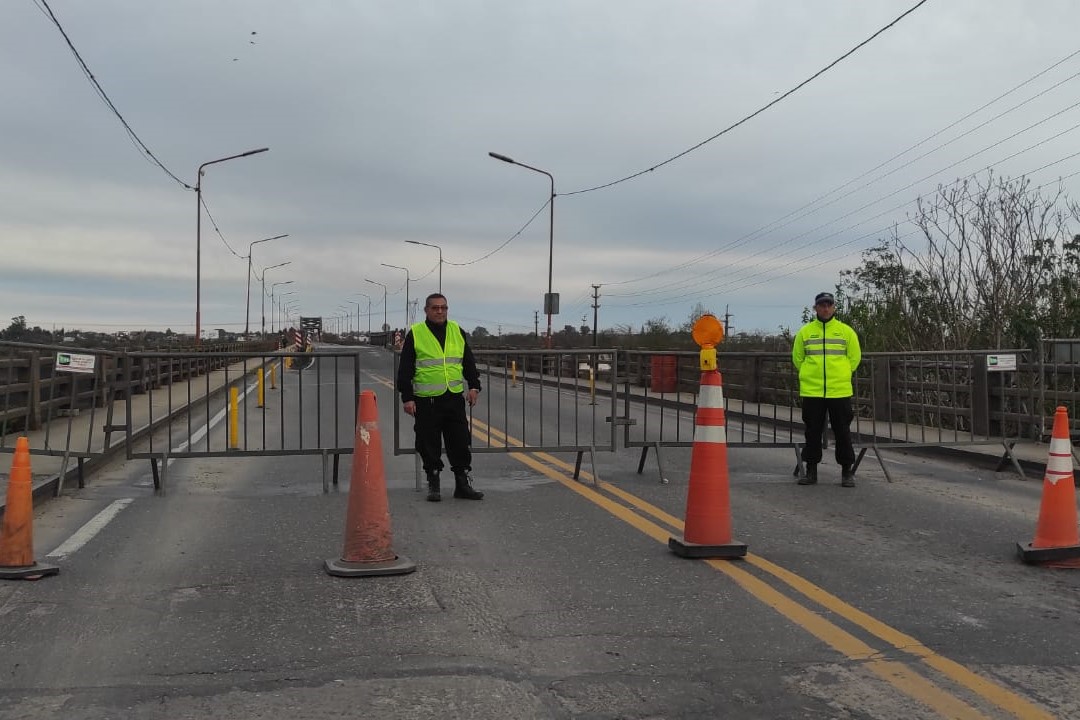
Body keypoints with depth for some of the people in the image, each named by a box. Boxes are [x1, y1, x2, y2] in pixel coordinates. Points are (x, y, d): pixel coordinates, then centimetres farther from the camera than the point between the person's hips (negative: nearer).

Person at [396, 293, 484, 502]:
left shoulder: (456, 331, 9)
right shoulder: (415, 334, -1)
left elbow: (469, 362, 15)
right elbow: (405, 369, -2)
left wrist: (473, 386, 5)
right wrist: (407, 398, -6)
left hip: (455, 398, 3)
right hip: (426, 401, -3)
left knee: (461, 443, 4)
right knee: (429, 446, 4)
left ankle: (463, 484, 13)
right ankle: (433, 485, 17)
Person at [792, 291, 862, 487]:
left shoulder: (846, 331, 4)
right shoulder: (805, 331, 6)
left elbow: (855, 357, 10)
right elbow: (797, 358, 14)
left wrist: (840, 375, 8)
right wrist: (810, 375, 10)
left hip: (840, 391, -1)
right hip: (811, 391, 1)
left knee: (842, 432, 3)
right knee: (813, 432, 6)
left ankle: (847, 471, 12)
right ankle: (811, 471, 15)